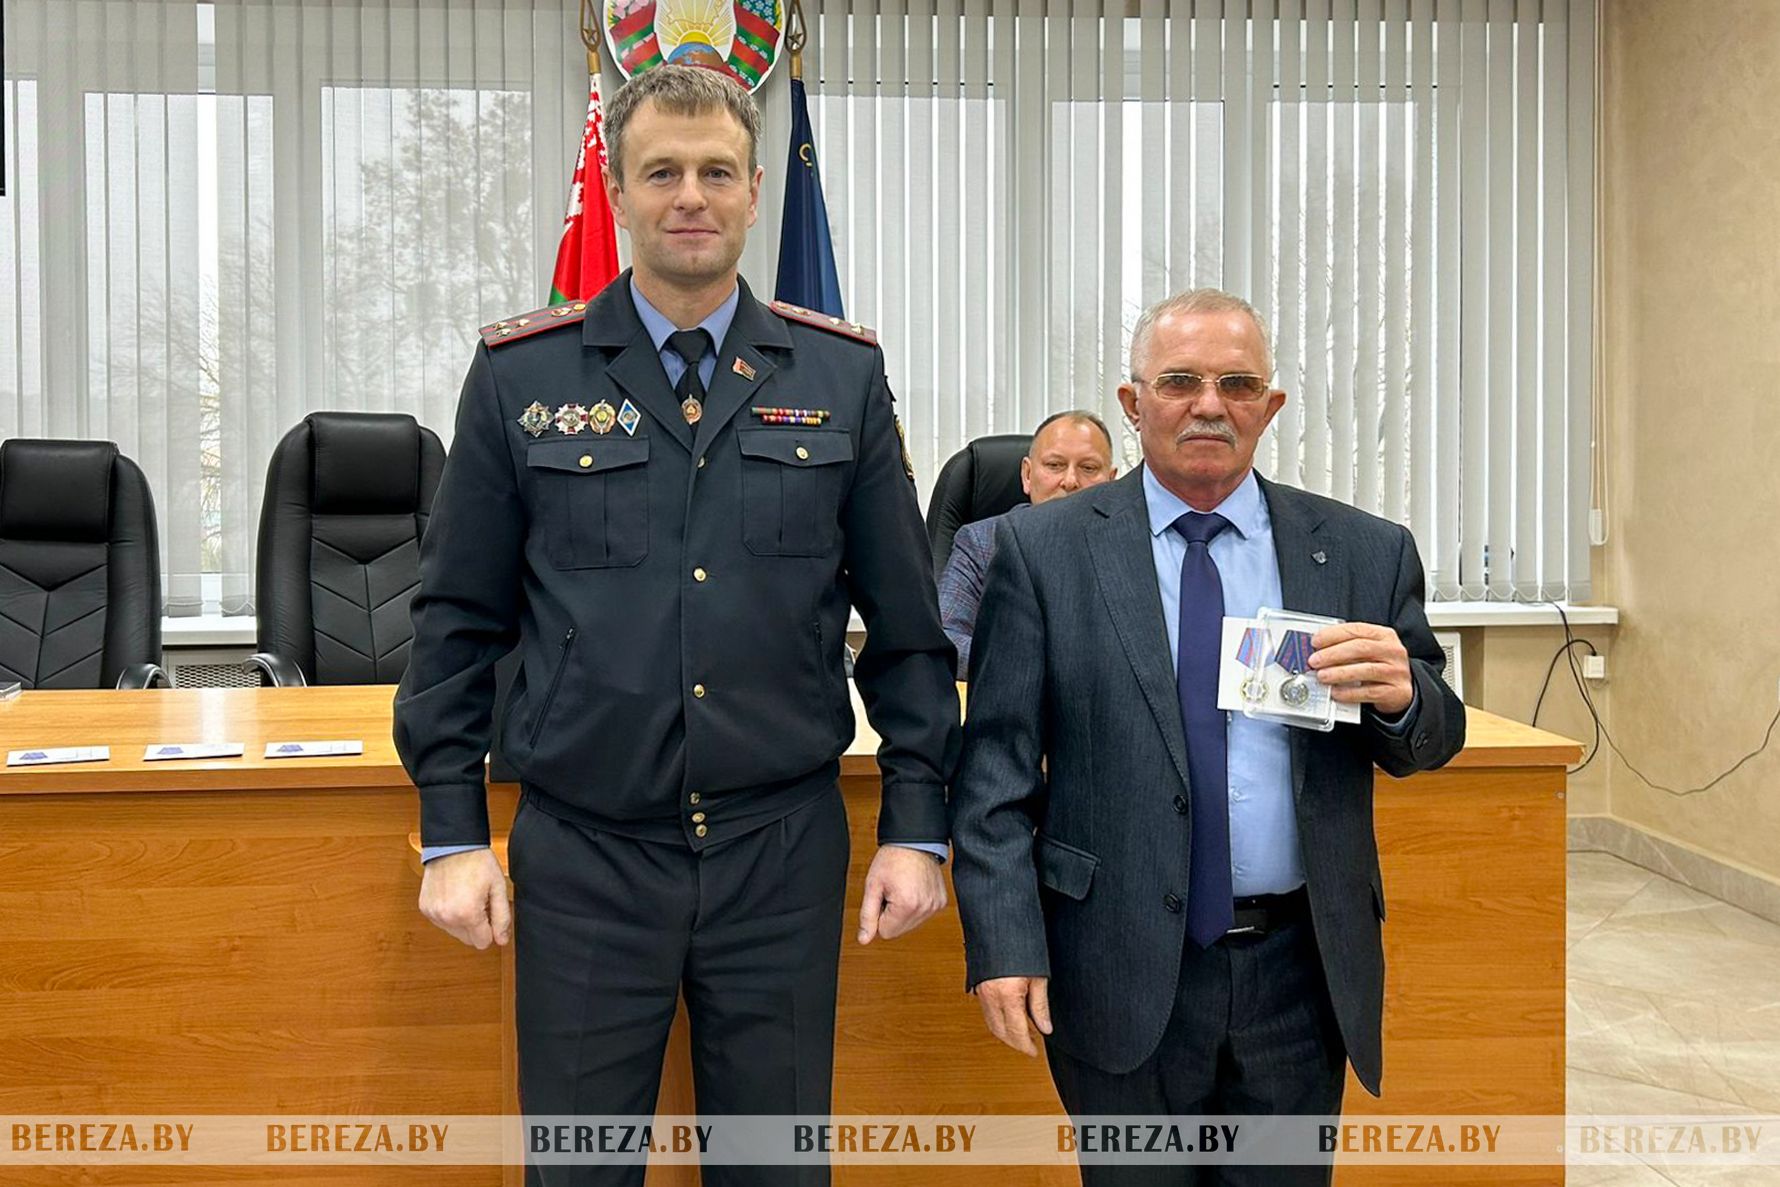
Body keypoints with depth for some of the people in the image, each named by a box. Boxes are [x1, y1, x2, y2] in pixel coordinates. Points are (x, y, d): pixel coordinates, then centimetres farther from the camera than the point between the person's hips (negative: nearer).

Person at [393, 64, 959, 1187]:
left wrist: (917, 825, 2)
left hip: (784, 852, 1)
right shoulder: (521, 374, 1)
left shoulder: (842, 375, 3)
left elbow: (906, 624, 5)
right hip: (584, 857, 0)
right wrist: (452, 833, 1)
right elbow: (458, 622, 4)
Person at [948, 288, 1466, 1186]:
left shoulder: (1365, 553, 3)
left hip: (1301, 969, 2)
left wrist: (1401, 694, -14)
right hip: (1121, 974, -2)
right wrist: (1004, 944, -11)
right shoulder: (1043, 551, -3)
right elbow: (995, 766, -4)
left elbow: (1431, 740, 9)